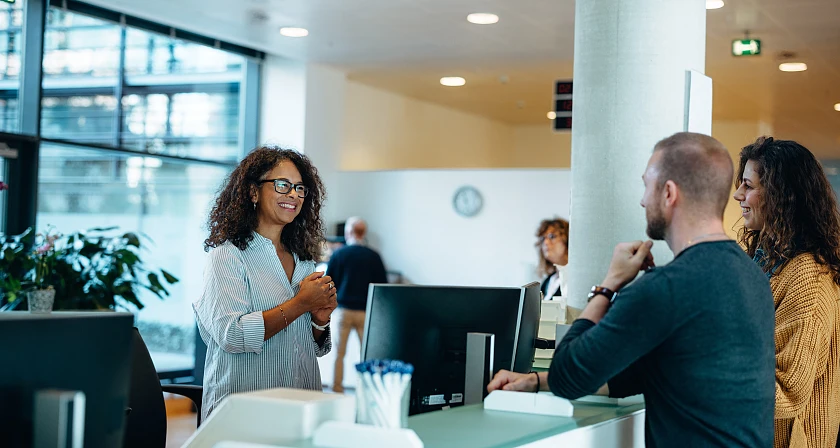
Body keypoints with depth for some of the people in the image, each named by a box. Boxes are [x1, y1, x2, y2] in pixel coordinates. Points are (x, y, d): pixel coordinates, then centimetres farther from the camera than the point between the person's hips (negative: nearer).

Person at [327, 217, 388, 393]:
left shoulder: (338, 254, -2)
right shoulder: (373, 256, -2)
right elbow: (383, 285, 3)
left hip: (343, 310, 0)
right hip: (366, 312, 0)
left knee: (339, 353, 7)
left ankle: (337, 390, 7)